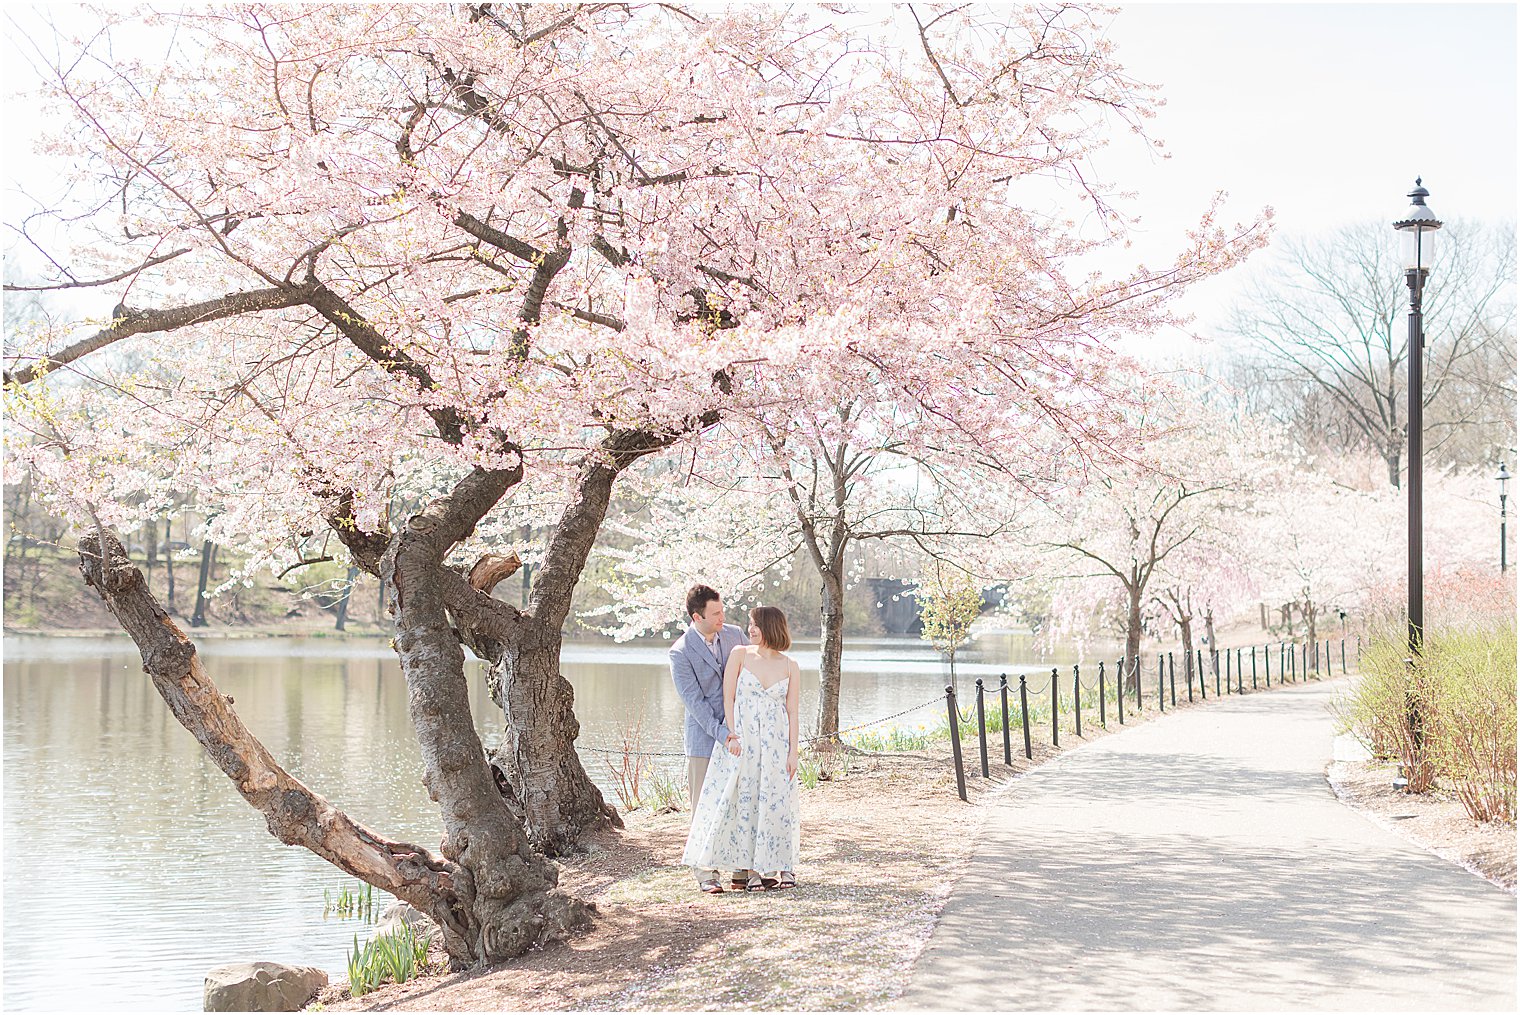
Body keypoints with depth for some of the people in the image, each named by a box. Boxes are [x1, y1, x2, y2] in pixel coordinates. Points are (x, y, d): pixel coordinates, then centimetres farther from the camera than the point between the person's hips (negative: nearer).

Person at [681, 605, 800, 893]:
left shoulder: (790, 667, 4)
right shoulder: (739, 654, 3)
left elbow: (792, 712, 4)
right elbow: (728, 697, 0)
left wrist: (793, 752, -1)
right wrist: (731, 734, -10)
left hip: (775, 742, 0)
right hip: (740, 738, 0)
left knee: (777, 803, 0)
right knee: (744, 802, -3)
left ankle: (783, 867, 13)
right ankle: (753, 871, 2)